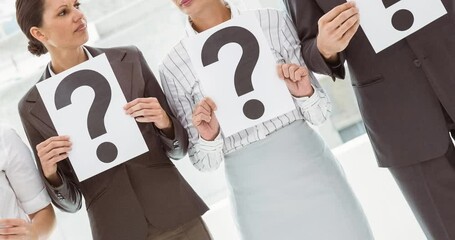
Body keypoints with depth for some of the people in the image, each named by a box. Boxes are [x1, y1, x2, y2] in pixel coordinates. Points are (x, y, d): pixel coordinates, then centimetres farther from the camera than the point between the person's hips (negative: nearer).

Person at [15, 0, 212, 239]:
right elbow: (71, 202, 3)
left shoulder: (129, 60, -2)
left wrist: (164, 123, -15)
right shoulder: (33, 107, -3)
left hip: (177, 217, 1)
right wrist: (50, 174, -16)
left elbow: (179, 148, 4)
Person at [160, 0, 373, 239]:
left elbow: (318, 114, 3)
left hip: (310, 168, 0)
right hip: (256, 198, 0)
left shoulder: (273, 22, -3)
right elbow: (205, 162, 1)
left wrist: (304, 94, -16)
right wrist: (208, 138, -18)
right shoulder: (173, 66, -2)